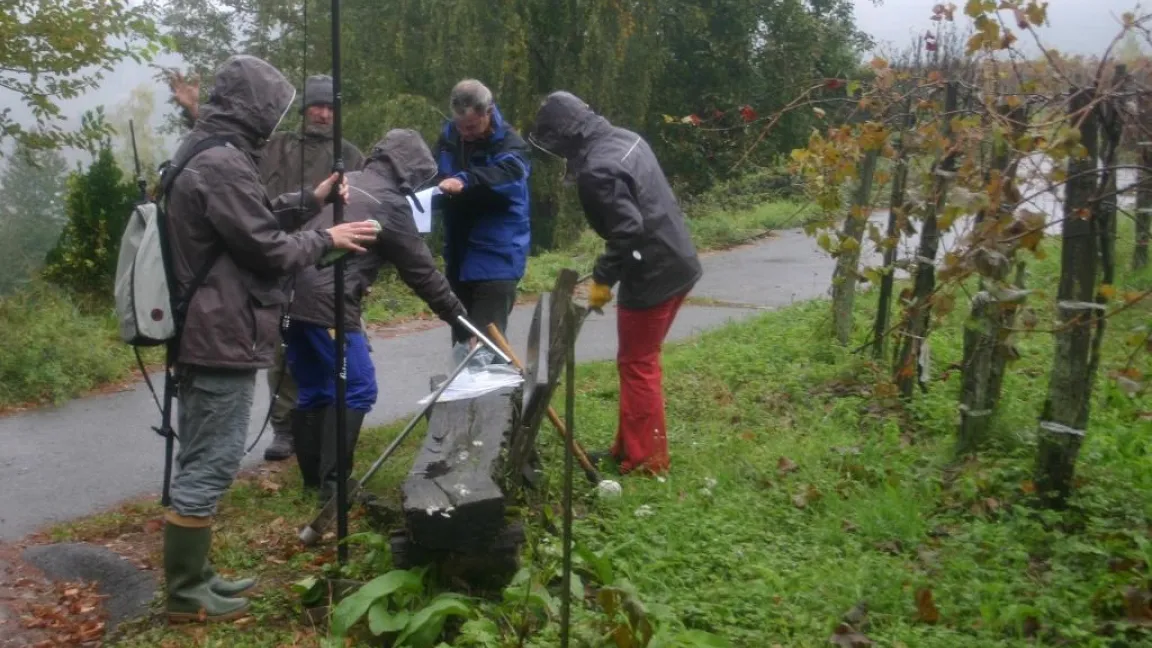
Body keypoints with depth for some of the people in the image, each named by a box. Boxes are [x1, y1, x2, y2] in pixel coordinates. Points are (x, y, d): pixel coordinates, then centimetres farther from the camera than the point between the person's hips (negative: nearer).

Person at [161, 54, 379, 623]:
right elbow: (268, 250, -17)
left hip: (203, 331, 11)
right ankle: (186, 595, 7)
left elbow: (253, 220, 19)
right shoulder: (223, 163, -20)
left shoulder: (202, 151, 14)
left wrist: (309, 201, 12)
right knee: (209, 465, -3)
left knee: (199, 461, 17)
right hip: (222, 336, -11)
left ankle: (191, 576, 27)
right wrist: (326, 239, -2)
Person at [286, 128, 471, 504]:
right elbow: (421, 269, 2)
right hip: (327, 302, -9)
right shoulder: (390, 203, -2)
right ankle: (333, 483, -3)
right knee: (356, 389, -2)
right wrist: (456, 315, 10)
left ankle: (313, 477, 25)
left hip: (294, 295, 9)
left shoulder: (344, 183, 21)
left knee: (313, 390, 16)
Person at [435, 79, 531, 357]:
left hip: (496, 258, -6)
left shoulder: (509, 143, -14)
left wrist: (466, 180, -53)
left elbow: (507, 171, -36)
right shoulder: (449, 136, 4)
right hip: (459, 254, 6)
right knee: (461, 339, 16)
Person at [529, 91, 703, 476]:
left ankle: (646, 459, 11)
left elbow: (627, 230, -26)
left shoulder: (596, 170, -21)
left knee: (638, 365, 2)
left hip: (653, 273, -10)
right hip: (675, 262, 10)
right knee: (638, 360, 18)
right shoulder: (624, 138, 9)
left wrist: (603, 278, -14)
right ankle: (629, 445, 28)